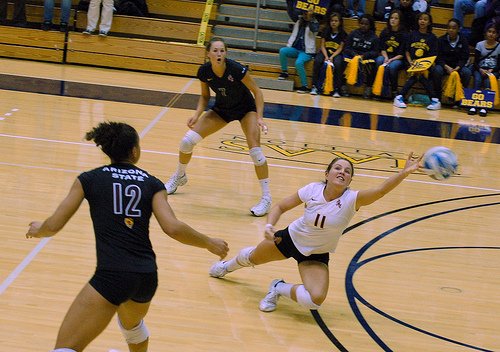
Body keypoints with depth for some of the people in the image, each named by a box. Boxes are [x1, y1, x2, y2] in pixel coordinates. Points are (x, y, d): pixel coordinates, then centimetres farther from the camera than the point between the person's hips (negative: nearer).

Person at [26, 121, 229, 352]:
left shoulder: (89, 179, 5)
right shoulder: (152, 184, 9)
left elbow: (54, 226, 5)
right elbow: (173, 228, -4)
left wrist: (38, 230, 28)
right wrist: (209, 243, 12)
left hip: (112, 275, -4)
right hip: (148, 277, 5)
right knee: (132, 325, 38)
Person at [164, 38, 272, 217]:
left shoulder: (236, 69, -31)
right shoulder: (204, 71, -20)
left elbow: (257, 91, -19)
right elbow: (205, 96, -1)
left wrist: (259, 117, -27)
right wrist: (197, 114, -17)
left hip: (246, 109, -4)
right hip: (221, 109, 4)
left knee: (255, 150, -22)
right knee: (187, 141, -5)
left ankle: (266, 198, -10)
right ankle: (179, 177, 24)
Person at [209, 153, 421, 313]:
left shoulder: (351, 200, -28)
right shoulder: (312, 190, -22)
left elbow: (381, 190, -47)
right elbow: (281, 207, -8)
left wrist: (404, 172, -62)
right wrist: (269, 225, -26)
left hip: (316, 256, -1)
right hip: (291, 238, 1)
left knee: (315, 300, -28)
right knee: (251, 258, 26)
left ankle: (279, 289, 3)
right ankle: (227, 267, 64)